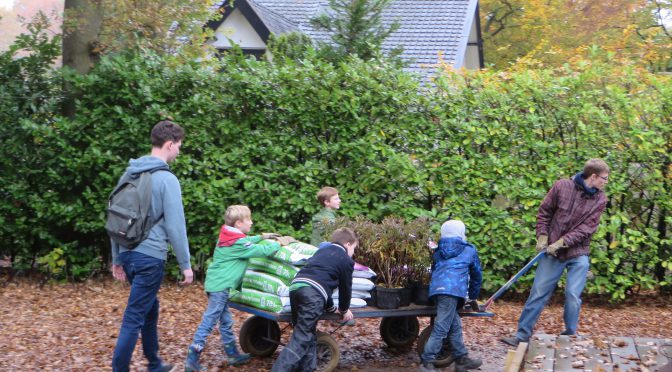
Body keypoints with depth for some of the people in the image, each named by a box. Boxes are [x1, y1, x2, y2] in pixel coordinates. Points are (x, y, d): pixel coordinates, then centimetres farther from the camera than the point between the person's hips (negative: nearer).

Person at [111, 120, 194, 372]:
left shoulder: (129, 174, 11)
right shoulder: (166, 179, -13)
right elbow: (175, 226, -14)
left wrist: (117, 259, 22)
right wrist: (185, 264, -6)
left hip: (128, 254, 8)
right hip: (150, 257, -8)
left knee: (150, 309, 22)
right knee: (134, 318, -4)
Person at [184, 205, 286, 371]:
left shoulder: (228, 237, 10)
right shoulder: (238, 243, -16)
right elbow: (263, 251, -14)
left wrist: (262, 237, 25)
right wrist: (278, 243, 2)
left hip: (217, 283, 10)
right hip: (220, 285, -10)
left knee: (226, 321, 16)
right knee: (209, 321, -8)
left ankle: (232, 354, 25)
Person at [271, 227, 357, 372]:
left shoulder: (322, 251, 33)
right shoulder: (346, 260, 14)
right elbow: (345, 287, 21)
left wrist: (331, 307, 46)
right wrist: (344, 310, 39)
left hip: (295, 286, 7)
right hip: (312, 294, -7)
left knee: (307, 334, 19)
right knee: (302, 338, -10)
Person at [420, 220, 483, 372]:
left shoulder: (439, 252, 29)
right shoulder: (469, 250, 19)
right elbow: (476, 275, 27)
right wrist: (473, 297, 40)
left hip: (436, 288, 6)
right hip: (453, 290, -6)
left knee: (455, 326, 14)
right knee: (441, 328, -8)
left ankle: (462, 359, 19)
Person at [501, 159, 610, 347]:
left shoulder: (600, 199, -3)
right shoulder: (562, 186, -6)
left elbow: (587, 228, -10)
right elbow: (544, 212, 4)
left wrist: (561, 242, -17)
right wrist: (542, 236, -5)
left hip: (578, 255, 1)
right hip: (553, 252, 0)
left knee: (573, 296, -5)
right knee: (538, 293, 2)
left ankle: (570, 336, 14)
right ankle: (522, 335, 10)